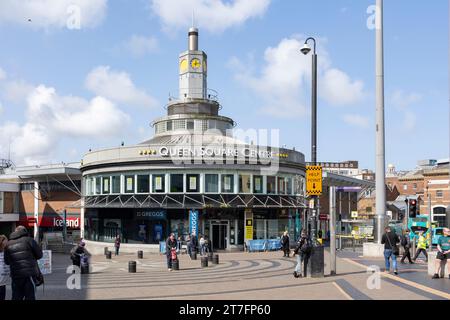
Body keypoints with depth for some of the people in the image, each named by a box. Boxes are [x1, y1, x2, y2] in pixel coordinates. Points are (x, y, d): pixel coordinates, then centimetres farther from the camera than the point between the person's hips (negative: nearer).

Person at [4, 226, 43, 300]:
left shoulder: (8, 244, 9)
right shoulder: (29, 240, -4)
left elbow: (7, 261, 15)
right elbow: (39, 254, 0)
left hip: (15, 275, 4)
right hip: (29, 274, -4)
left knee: (16, 297, 12)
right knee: (30, 296, 0)